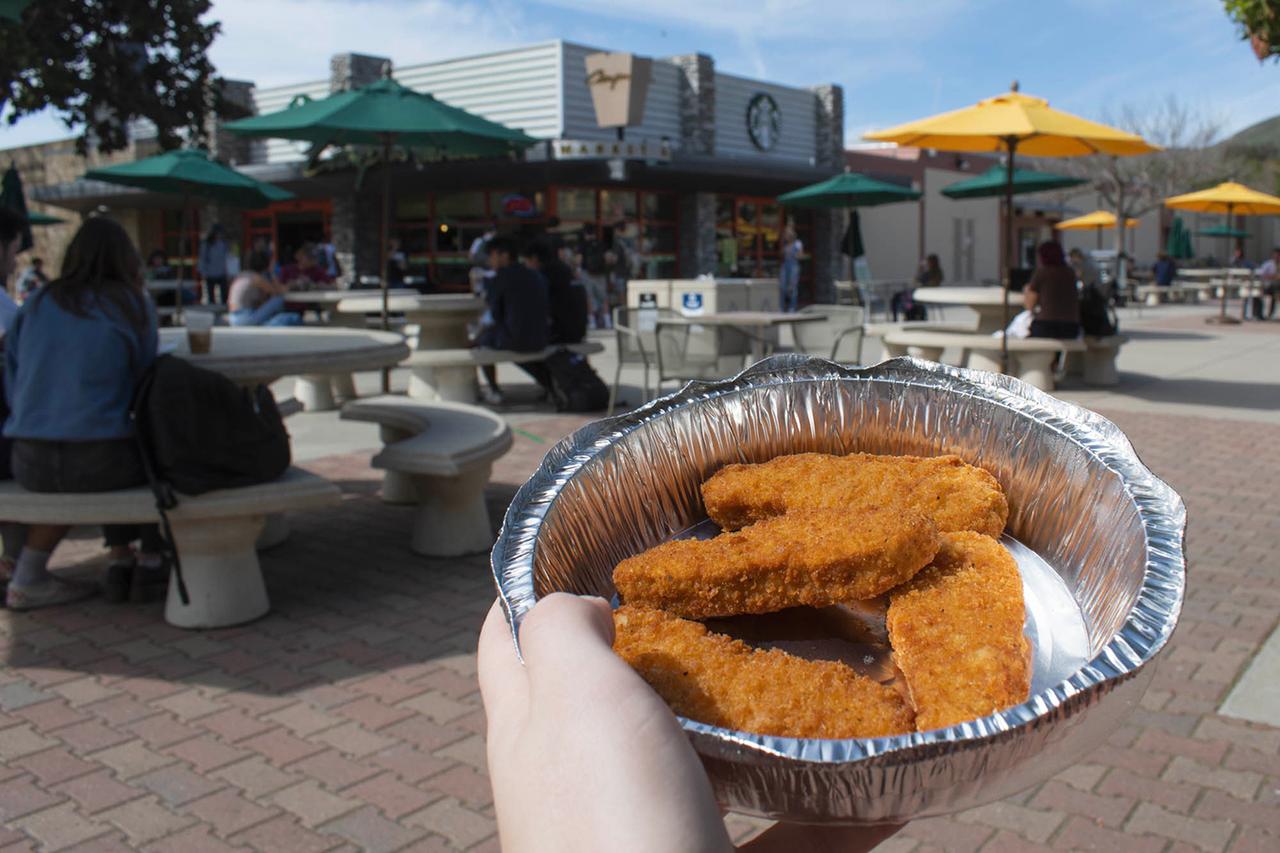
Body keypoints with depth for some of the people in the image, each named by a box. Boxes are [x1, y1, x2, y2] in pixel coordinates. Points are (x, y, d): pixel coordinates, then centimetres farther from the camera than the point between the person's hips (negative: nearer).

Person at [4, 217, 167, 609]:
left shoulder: (38, 303, 8)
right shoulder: (134, 304, -1)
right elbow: (143, 377, 6)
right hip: (98, 459, -4)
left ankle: (120, 558, 34)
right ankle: (152, 560, 33)